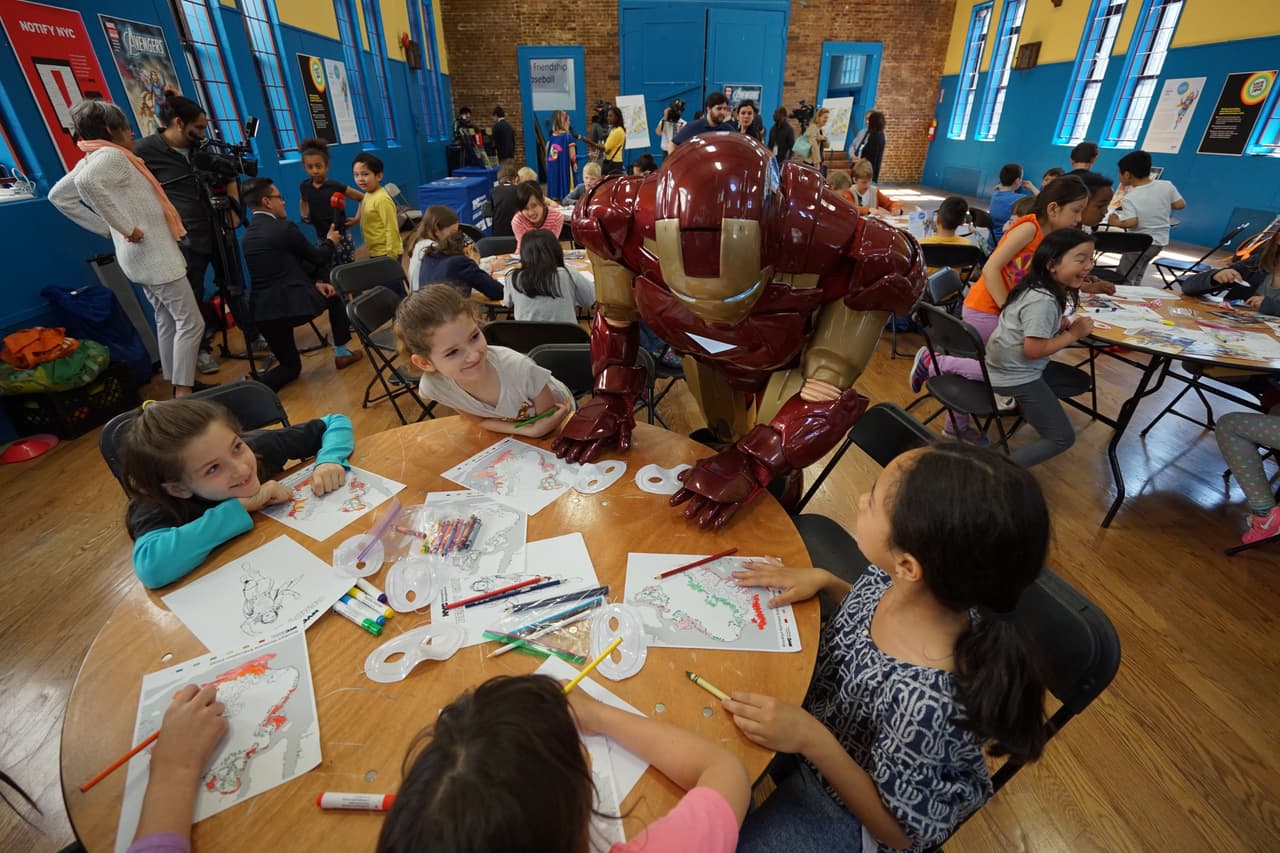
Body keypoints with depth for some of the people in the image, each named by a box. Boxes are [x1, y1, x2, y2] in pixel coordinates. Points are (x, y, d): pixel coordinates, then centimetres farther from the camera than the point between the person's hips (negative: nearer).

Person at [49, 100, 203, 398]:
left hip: (144, 257, 10)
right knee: (190, 323, -9)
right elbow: (87, 182, -32)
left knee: (167, 321, 14)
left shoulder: (93, 158, 14)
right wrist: (125, 227, -26)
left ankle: (177, 387, 20)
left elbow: (58, 196, 17)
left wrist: (105, 229, 14)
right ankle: (184, 396, -9)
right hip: (155, 256, -10)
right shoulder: (113, 155, -12)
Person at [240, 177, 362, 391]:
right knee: (334, 296, 26)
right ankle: (341, 353, 25)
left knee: (290, 366, 21)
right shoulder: (284, 227, -8)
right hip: (292, 304, -7)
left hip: (262, 312, 7)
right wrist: (330, 241, 23)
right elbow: (318, 258, 4)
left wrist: (315, 283, 11)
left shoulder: (248, 234, 15)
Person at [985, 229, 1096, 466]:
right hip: (1016, 376, -9)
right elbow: (1033, 350, -25)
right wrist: (1073, 334, -12)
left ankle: (1017, 405, 19)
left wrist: (1066, 325, -1)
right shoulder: (1042, 301, -25)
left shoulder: (1042, 288, 3)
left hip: (1013, 367, 9)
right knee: (1061, 439, -4)